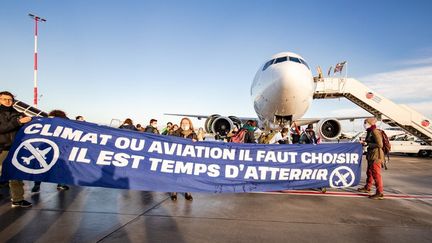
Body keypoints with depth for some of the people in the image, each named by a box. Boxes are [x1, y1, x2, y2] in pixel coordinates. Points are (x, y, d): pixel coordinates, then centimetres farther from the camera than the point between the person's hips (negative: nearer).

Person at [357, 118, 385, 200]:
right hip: (371, 156, 10)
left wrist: (368, 144, -19)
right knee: (369, 173, 21)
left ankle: (380, 193, 0)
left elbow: (380, 144, -24)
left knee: (376, 174, -6)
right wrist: (365, 143, 10)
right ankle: (367, 188, 36)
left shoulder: (375, 132, -17)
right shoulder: (370, 132, 13)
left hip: (376, 156, -10)